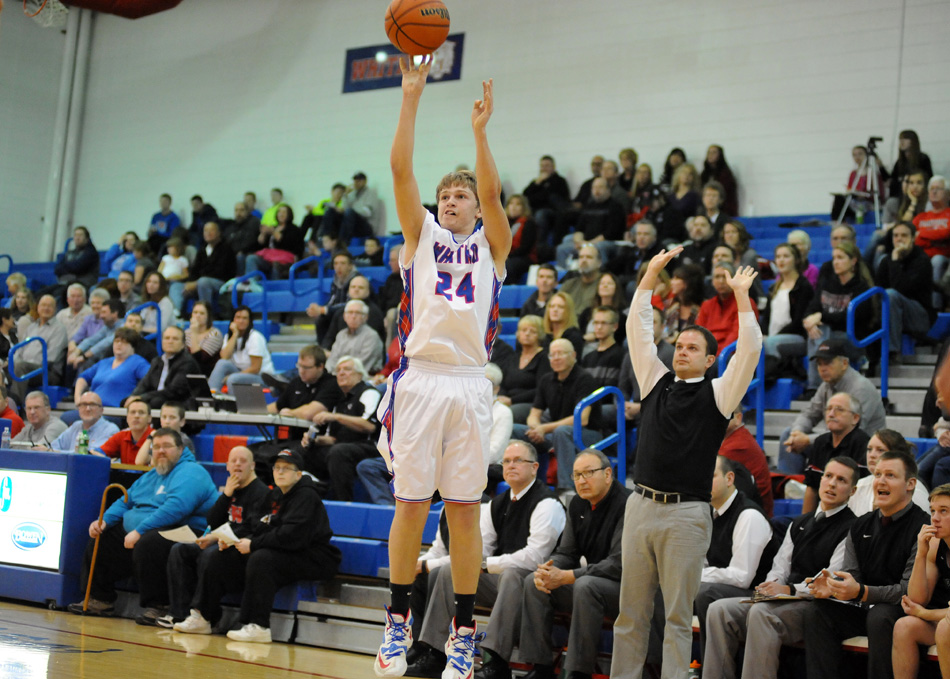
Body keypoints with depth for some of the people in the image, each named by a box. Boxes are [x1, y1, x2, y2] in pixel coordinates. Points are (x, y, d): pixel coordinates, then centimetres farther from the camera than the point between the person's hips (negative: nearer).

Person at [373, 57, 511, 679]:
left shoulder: (492, 246, 13)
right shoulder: (422, 234, 15)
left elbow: (492, 192, -5)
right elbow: (401, 171, 3)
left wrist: (481, 131, -14)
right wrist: (411, 98, -3)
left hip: (469, 384, 0)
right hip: (420, 379, 0)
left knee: (464, 509, 2)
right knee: (411, 504, 1)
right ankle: (399, 620, 13)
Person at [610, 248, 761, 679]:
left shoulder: (717, 394, 4)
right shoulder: (656, 382, 13)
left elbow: (749, 349, -7)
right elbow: (637, 328, 13)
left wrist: (741, 295, -6)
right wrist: (652, 272, 10)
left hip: (686, 514, -3)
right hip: (641, 505, 4)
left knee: (678, 616, 1)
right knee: (631, 612, 5)